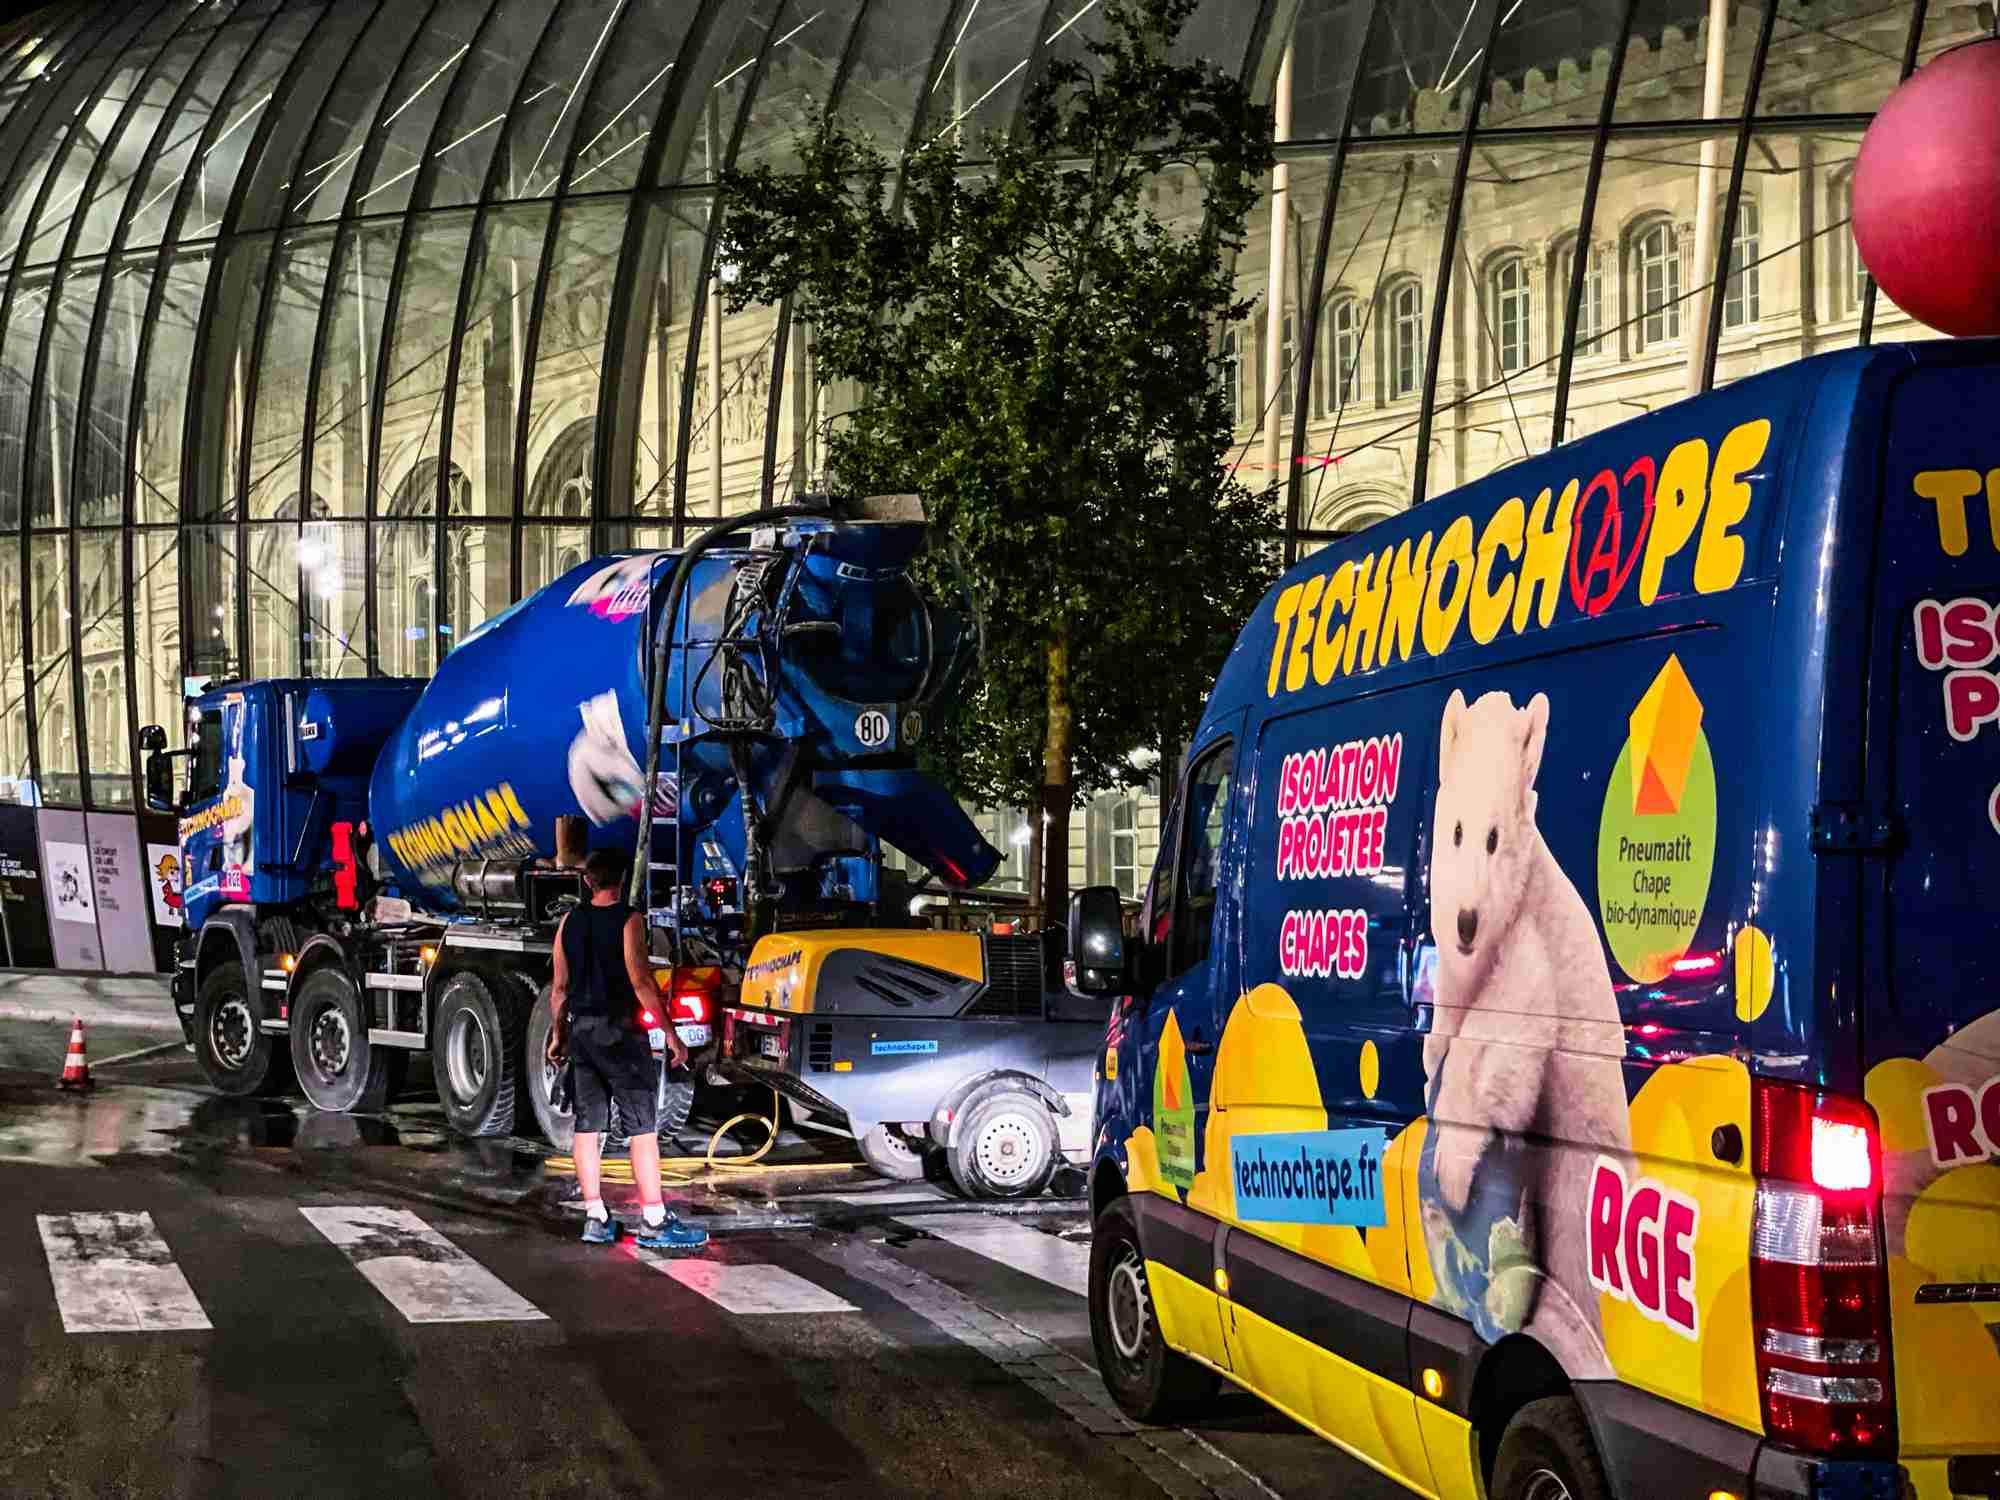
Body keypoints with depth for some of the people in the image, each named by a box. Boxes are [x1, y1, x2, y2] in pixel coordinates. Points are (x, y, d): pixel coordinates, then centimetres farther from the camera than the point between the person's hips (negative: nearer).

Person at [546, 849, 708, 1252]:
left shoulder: (570, 921, 7)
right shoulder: (627, 920, -11)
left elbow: (560, 986, 10)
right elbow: (640, 980, -18)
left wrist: (558, 1034, 21)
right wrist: (671, 1034, -17)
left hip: (581, 1029, 6)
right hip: (619, 1030, -6)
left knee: (588, 1124, 9)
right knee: (643, 1125, -4)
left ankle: (595, 1218, 10)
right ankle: (654, 1222, -5)